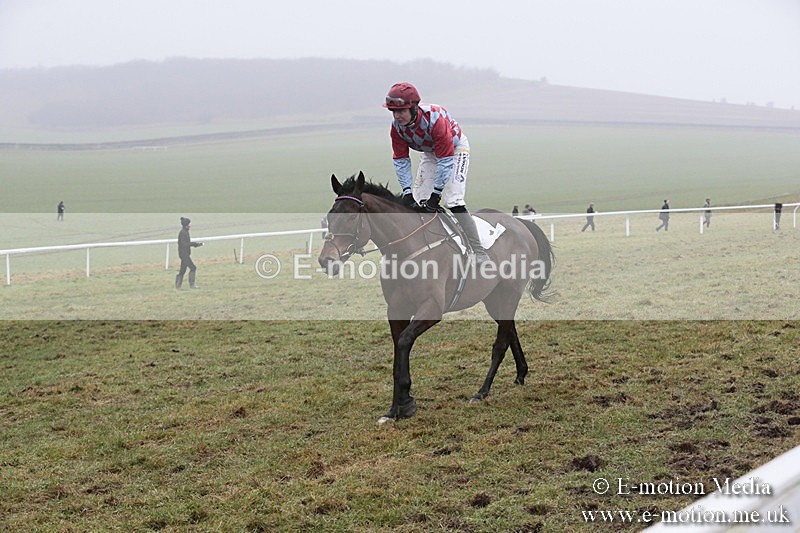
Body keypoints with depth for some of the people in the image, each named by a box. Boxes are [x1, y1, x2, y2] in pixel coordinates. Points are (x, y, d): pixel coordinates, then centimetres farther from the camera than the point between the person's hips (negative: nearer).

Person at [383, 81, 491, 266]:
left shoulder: (435, 118, -38)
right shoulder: (396, 126, -21)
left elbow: (446, 159, -33)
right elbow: (401, 160, -13)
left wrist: (436, 192, -33)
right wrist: (407, 191, -24)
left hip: (455, 148, -7)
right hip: (429, 153, 7)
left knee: (453, 200, -20)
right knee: (415, 202, 0)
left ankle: (479, 254, -19)